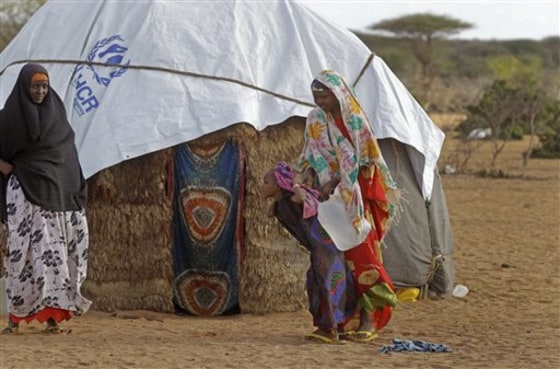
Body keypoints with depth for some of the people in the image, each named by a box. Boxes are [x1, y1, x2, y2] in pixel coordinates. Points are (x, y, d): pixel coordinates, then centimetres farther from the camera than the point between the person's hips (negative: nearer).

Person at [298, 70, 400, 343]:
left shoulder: (356, 121, -11)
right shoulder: (315, 119, 4)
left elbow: (356, 162, -11)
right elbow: (309, 154, 11)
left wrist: (332, 183, -18)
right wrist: (309, 175, -9)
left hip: (356, 194, -5)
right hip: (329, 195, 5)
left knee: (360, 253, -10)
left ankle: (369, 318, -10)